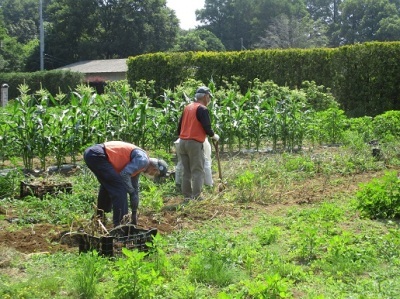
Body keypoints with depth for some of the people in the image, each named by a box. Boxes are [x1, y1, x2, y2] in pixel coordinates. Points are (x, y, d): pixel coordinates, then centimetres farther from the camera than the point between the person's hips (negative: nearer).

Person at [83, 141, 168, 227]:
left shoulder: (138, 165, 22)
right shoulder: (143, 160, -8)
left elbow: (134, 188, 30)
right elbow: (124, 175, -19)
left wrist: (134, 213, 34)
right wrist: (131, 191, -2)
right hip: (97, 155, -11)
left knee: (107, 185, 31)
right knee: (120, 188, -9)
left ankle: (99, 218, 45)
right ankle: (118, 225, -7)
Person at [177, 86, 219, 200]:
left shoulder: (187, 108, 15)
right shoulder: (202, 109, -7)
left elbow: (179, 127, 18)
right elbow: (207, 128, -12)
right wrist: (214, 136, 6)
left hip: (182, 142, 7)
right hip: (195, 143, -7)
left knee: (186, 171, 10)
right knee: (198, 171, -4)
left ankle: (187, 196, 10)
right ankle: (196, 196, -8)